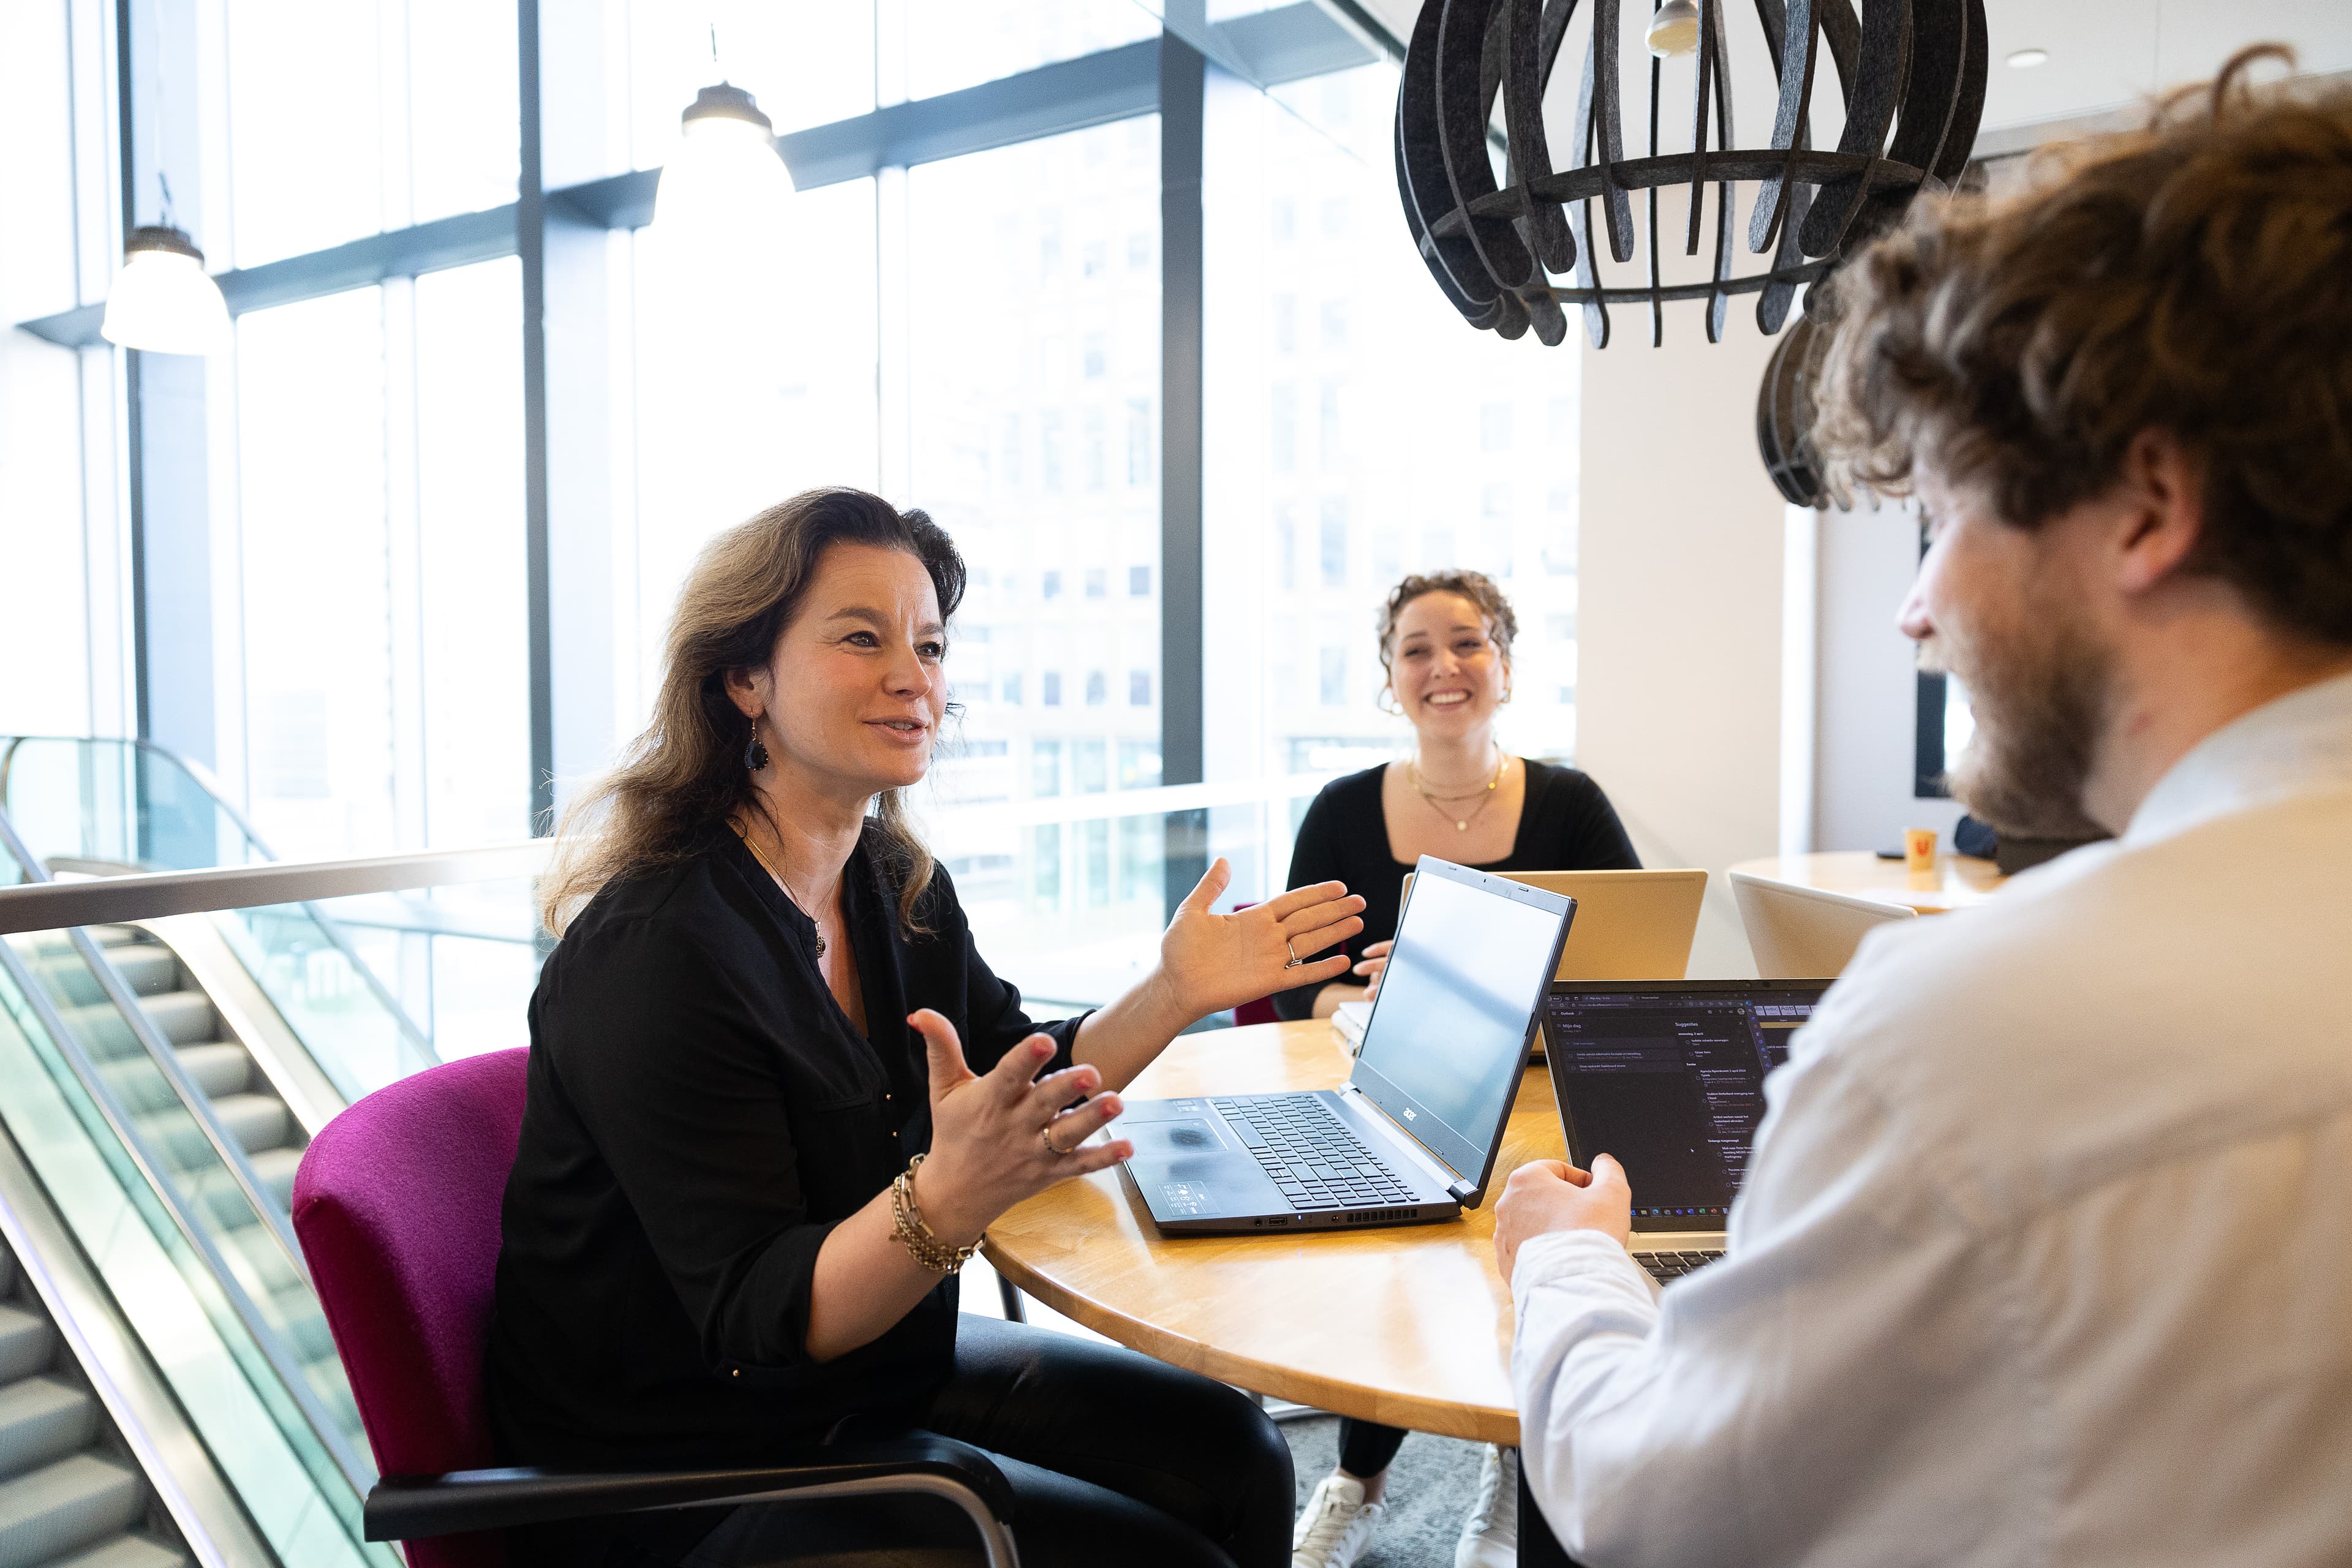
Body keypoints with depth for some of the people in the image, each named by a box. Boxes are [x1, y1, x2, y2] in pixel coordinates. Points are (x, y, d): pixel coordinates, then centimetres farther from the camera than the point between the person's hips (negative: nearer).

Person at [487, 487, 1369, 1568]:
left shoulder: (897, 888, -1)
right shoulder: (653, 953, -26)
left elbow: (1027, 1088, 8)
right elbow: (756, 1319, -27)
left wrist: (1177, 992, -7)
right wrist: (953, 1194, -44)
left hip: (876, 1374, 8)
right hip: (687, 1478, -7)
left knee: (1230, 1453, 4)